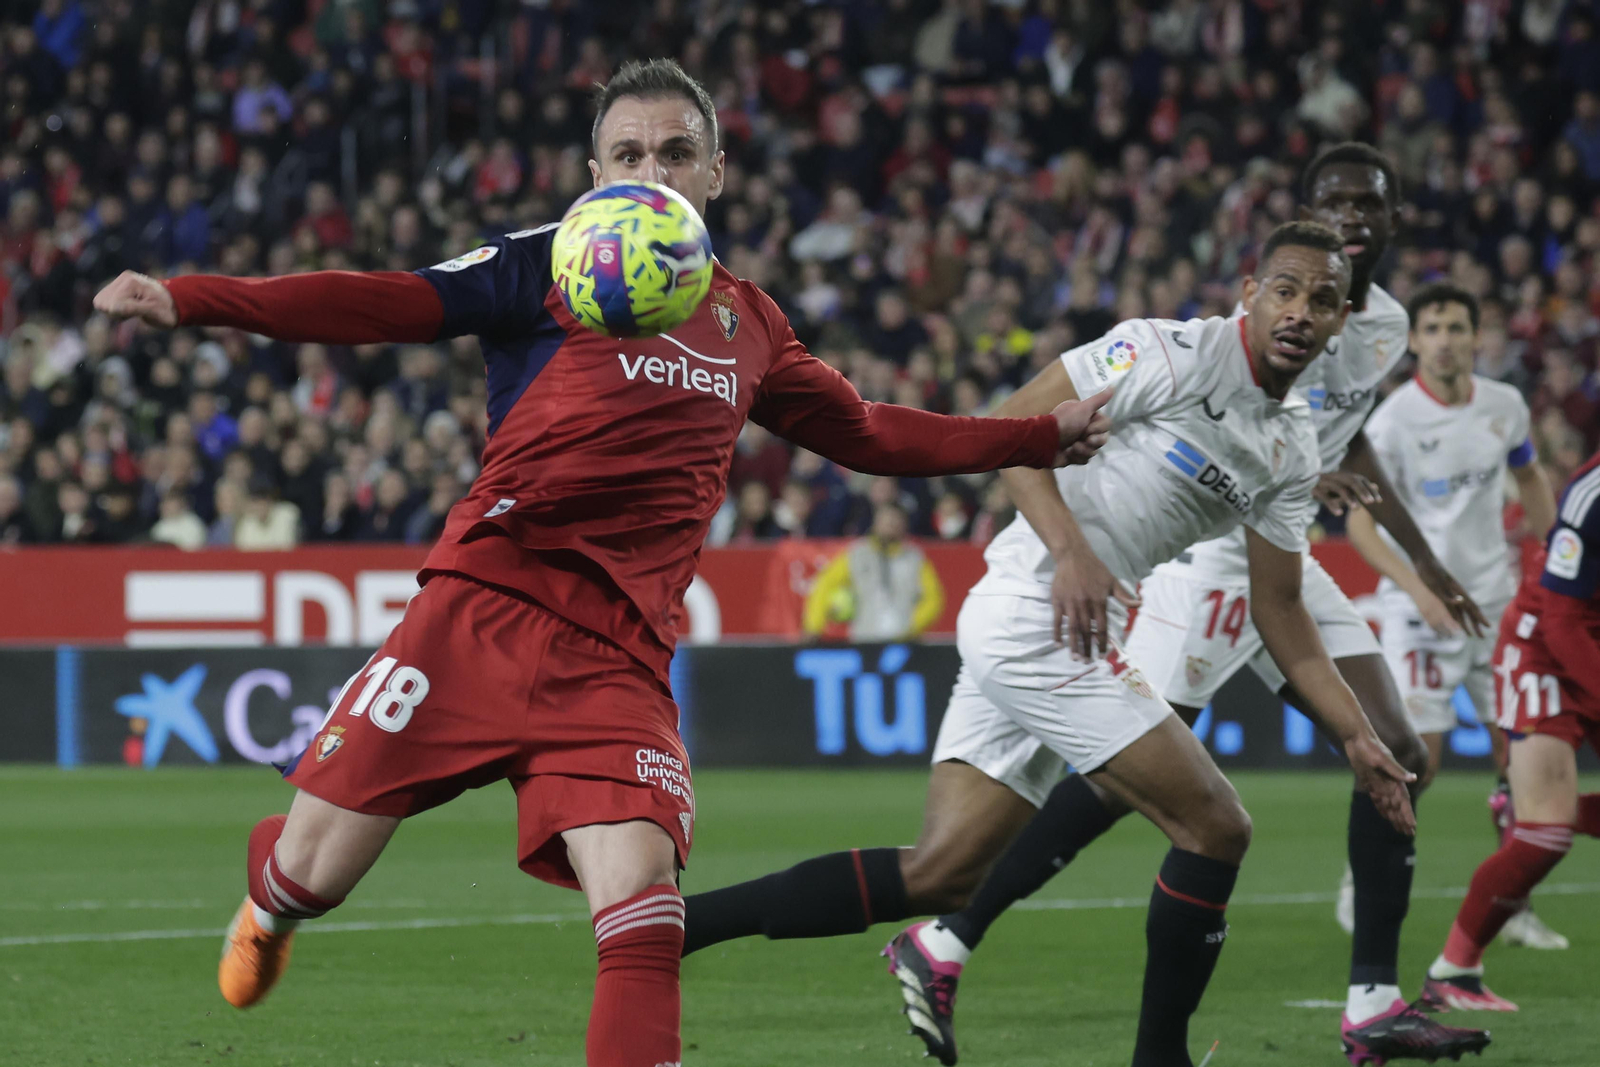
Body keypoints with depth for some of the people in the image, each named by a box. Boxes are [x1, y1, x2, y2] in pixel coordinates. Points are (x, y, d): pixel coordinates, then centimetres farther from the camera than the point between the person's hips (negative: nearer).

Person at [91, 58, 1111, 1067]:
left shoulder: (750, 323, 19)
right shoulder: (552, 264, 5)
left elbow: (870, 435, 33)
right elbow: (384, 305, -6)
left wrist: (1047, 436, 34)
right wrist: (188, 299, -19)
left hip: (619, 657, 3)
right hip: (486, 605, -3)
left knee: (643, 926, -18)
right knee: (315, 875, 2)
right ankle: (270, 885, 39)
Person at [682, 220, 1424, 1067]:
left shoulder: (1292, 450, 15)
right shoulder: (1171, 352, -9)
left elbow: (1279, 614, 20)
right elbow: (1010, 427, -12)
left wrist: (1357, 737, 14)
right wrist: (1069, 551, -24)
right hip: (1036, 618, -9)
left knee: (936, 874, 6)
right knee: (1215, 829, -8)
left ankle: (671, 925, 7)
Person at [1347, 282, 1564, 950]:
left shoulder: (1504, 406, 1)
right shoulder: (1391, 423, -14)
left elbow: (1529, 477, 19)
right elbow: (1359, 521, -14)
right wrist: (1420, 588, -25)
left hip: (1495, 598, 5)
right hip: (1419, 607, -5)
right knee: (1417, 759, -9)